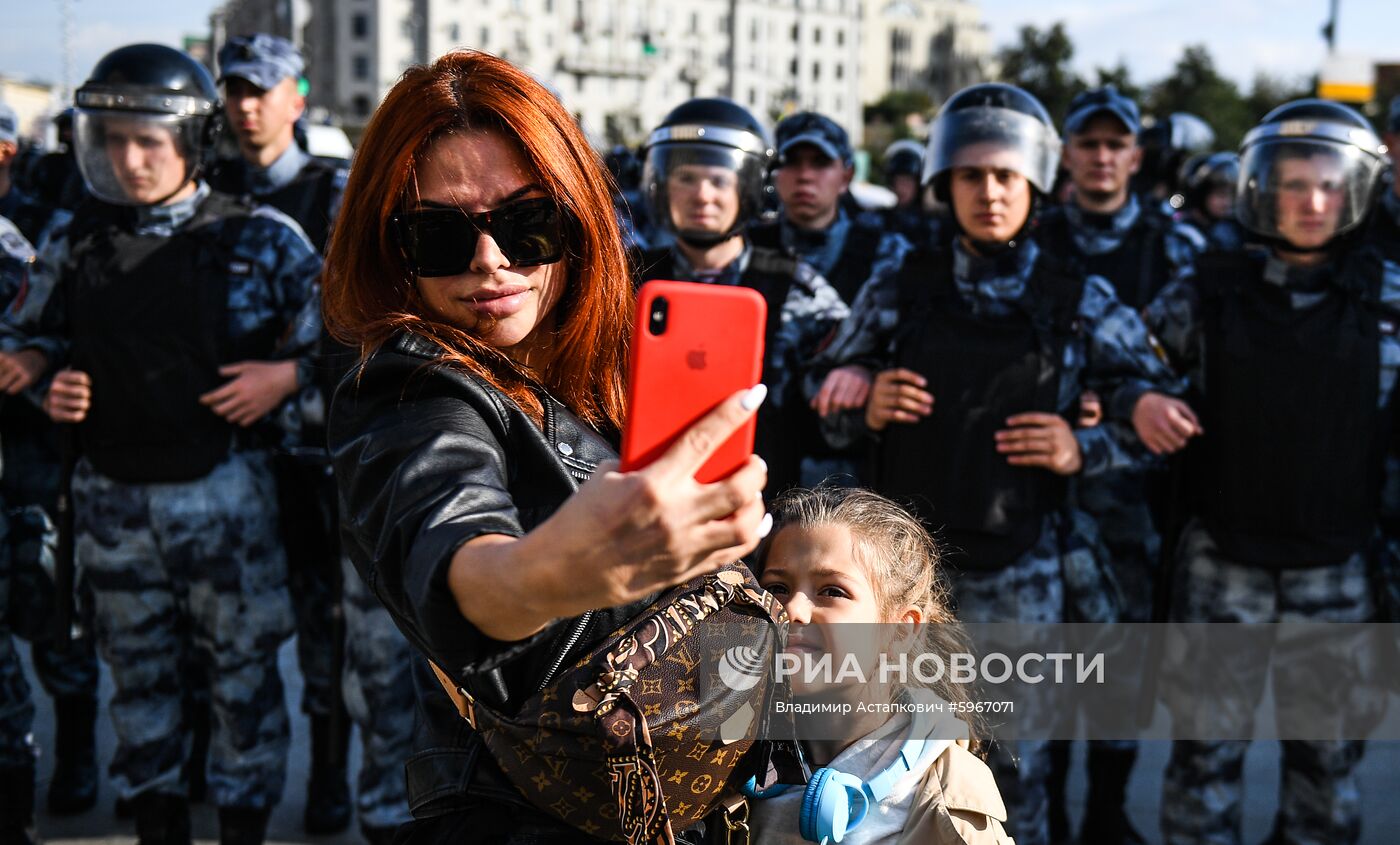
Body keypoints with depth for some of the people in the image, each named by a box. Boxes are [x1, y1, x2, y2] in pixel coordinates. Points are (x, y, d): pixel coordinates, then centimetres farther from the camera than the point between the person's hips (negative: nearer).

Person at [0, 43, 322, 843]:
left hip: (223, 491, -3)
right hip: (113, 496, 4)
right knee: (138, 669, 15)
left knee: (242, 668, 5)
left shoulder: (260, 237, -5)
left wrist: (284, 375, -17)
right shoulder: (81, 242, 5)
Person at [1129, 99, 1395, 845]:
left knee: (1328, 757, 14)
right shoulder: (1209, 293, -2)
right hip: (1221, 565, -1)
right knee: (1205, 751, 7)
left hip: (1337, 573, 1)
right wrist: (1138, 400, -14)